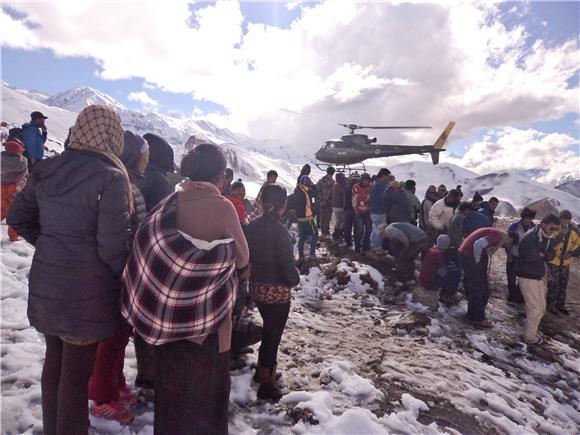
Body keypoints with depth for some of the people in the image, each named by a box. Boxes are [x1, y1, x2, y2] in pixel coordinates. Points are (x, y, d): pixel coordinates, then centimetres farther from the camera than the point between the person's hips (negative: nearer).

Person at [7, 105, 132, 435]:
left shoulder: (47, 169, 3)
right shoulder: (111, 176, -18)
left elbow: (18, 217, 10)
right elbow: (113, 244, -21)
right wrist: (130, 277, -4)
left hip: (46, 284, 7)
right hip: (86, 294, -7)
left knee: (55, 359, 24)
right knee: (77, 370, 10)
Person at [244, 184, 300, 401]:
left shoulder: (252, 226, -2)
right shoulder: (280, 231, -22)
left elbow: (248, 255, 5)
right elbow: (287, 263, -21)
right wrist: (295, 280, -2)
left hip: (257, 287, 7)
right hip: (277, 291, -7)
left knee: (269, 331, 26)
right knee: (273, 335, 10)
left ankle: (262, 370, 42)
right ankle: (266, 384, 24)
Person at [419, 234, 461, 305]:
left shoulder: (431, 250, 6)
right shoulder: (439, 253, -17)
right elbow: (442, 273, -16)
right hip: (430, 284, -8)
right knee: (456, 271, -3)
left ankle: (443, 295, 23)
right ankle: (450, 296, 8)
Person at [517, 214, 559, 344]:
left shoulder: (548, 238, 6)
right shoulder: (530, 237, -21)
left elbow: (552, 255, -1)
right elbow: (531, 257, -28)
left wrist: (541, 254, -22)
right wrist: (543, 256, -9)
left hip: (539, 277, 9)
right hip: (527, 277, -9)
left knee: (541, 307, 17)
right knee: (535, 308, -2)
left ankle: (531, 330, 34)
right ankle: (530, 337, 14)